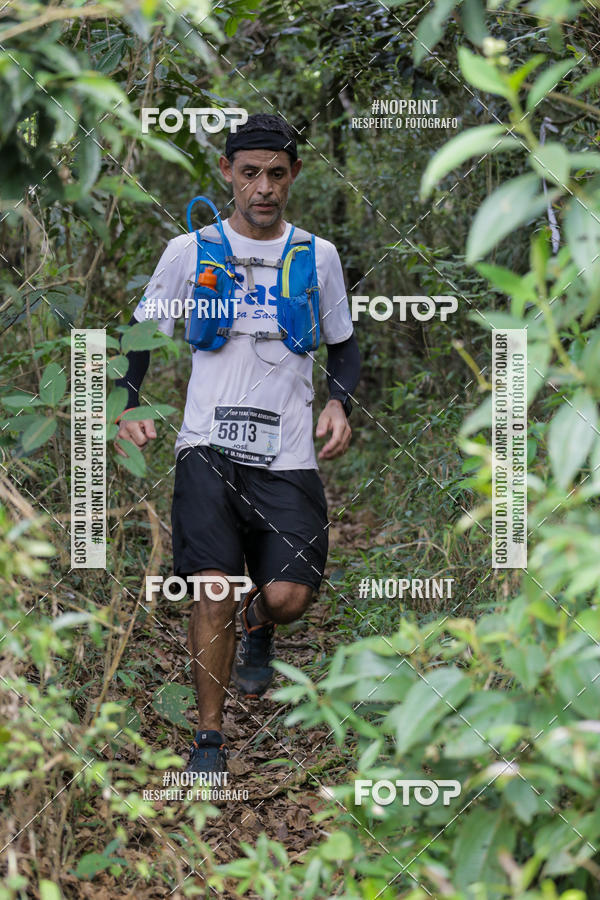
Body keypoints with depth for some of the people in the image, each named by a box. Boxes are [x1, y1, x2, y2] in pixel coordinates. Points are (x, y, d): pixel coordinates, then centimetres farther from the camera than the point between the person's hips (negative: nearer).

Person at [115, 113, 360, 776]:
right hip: (209, 446, -1)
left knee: (289, 596, -9)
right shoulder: (189, 251, 5)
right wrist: (126, 408, -3)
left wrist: (339, 403, 0)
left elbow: (343, 345, 20)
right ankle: (209, 735, 1)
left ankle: (258, 624, 31)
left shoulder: (318, 255, 9)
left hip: (290, 454, 1)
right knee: (213, 588, -15)